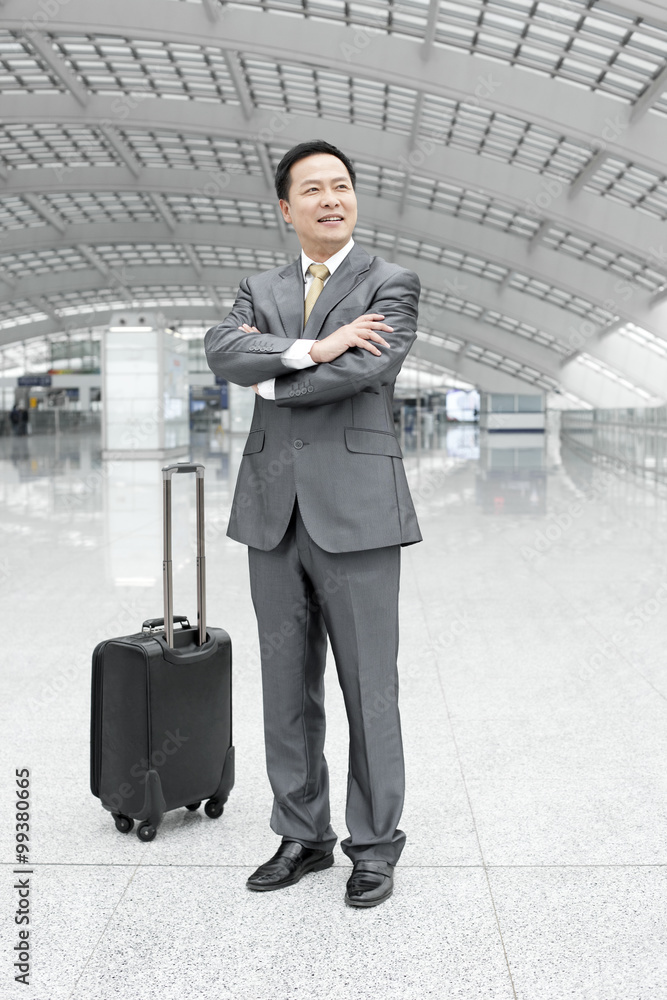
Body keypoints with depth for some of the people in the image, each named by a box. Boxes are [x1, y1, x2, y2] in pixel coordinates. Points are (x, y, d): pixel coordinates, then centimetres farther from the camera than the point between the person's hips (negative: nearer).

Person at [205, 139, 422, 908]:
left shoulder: (391, 286, 1)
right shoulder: (260, 291, 15)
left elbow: (368, 368, -17)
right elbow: (222, 354, -5)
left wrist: (271, 378, -5)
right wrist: (311, 349, -17)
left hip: (355, 513, -4)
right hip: (275, 513, 5)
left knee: (369, 687, 3)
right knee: (287, 689, 11)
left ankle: (374, 845, 18)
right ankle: (302, 837, 25)